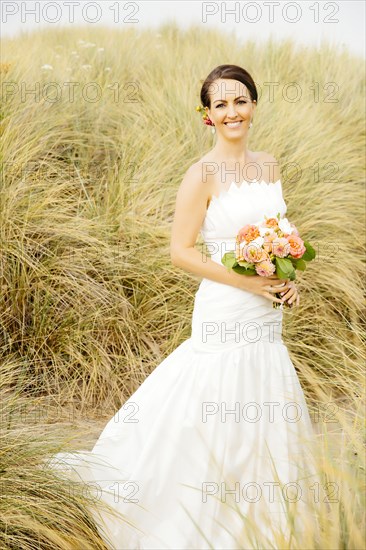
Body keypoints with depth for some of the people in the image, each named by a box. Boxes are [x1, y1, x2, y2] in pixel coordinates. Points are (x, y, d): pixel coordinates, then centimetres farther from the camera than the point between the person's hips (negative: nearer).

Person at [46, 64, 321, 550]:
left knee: (261, 422, 14)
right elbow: (180, 252, -14)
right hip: (224, 313, -7)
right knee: (216, 420, -2)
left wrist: (288, 279, 0)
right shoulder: (203, 175, -11)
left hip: (266, 318, 7)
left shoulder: (268, 165, 8)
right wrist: (248, 282, -17)